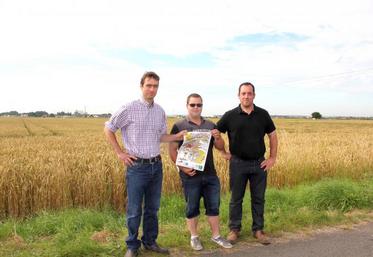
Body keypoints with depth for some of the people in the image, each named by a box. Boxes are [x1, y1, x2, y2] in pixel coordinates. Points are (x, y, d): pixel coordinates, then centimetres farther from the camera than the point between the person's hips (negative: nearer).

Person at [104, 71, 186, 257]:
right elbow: (108, 129, -1)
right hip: (137, 166, -5)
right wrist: (120, 153, -5)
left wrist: (178, 136, 0)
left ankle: (150, 241, 31)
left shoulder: (160, 111, 7)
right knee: (134, 210, 4)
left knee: (153, 208, 15)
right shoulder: (129, 109, -9)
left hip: (156, 165, 5)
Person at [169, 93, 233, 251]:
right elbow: (172, 150, -5)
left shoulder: (210, 125, 9)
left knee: (213, 206, 12)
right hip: (190, 176, -3)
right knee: (192, 208, 9)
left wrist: (218, 138, -12)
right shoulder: (179, 126, -3)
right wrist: (182, 167, -15)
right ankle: (194, 237, 25)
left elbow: (221, 148, 9)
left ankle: (216, 236, 27)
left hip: (210, 174, 4)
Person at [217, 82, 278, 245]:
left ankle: (258, 230, 24)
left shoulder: (263, 115, 1)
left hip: (259, 163, 2)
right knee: (236, 198, 8)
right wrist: (223, 152, 1)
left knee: (258, 198, 10)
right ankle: (234, 229, 23)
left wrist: (272, 158, 3)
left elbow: (272, 136, 8)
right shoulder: (230, 116, -4)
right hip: (238, 163, -1)